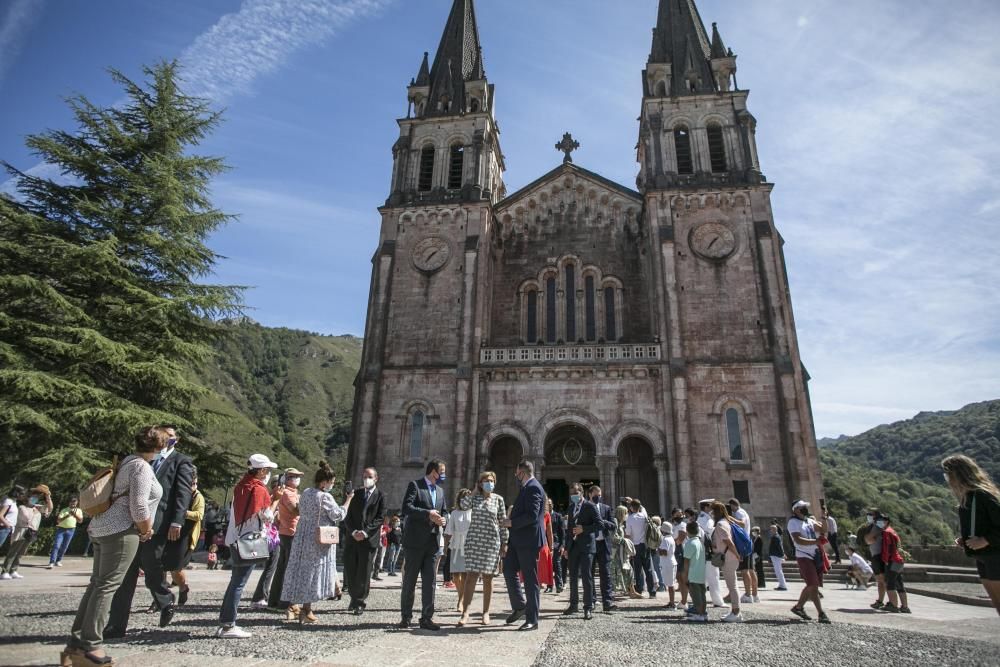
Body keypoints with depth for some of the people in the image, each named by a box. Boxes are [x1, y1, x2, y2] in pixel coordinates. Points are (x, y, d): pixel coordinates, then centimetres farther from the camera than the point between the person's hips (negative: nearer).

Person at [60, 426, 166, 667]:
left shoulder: (128, 461, 15)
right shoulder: (142, 467, -15)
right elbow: (138, 506, -20)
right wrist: (147, 531, -5)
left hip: (102, 528, 10)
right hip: (121, 530, -10)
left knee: (97, 583, 12)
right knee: (107, 585, -6)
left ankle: (76, 643, 15)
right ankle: (90, 647, -4)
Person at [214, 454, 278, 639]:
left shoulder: (240, 486, 11)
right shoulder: (259, 489, -13)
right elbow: (267, 517, -11)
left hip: (235, 539, 8)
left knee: (235, 581, 15)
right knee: (239, 583, -4)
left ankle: (224, 623, 19)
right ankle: (228, 626, -2)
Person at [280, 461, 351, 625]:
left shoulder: (305, 493, 4)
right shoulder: (325, 497, -18)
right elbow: (339, 515, -13)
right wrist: (349, 499, -4)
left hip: (302, 537, 7)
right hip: (319, 540, -7)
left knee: (302, 569, 14)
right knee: (314, 572, 2)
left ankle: (294, 603, 21)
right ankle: (306, 611, 6)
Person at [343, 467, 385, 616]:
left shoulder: (380, 496, 1)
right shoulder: (355, 494, 11)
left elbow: (380, 518, -6)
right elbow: (348, 516, 8)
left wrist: (365, 532, -14)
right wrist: (353, 531, -8)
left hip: (369, 539, -3)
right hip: (352, 537, 3)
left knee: (364, 572, 1)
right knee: (349, 570, 4)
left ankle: (361, 603, 15)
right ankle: (354, 597, 25)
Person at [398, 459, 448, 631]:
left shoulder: (440, 490, 17)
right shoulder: (414, 485, -5)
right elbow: (406, 508, -17)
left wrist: (442, 520, 1)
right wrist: (428, 514, -22)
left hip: (432, 541, 6)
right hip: (415, 541, -6)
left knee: (430, 582, 5)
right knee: (409, 581, 4)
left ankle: (427, 618, 11)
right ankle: (406, 616, 16)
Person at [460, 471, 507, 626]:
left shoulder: (498, 499, 4)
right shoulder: (474, 498, 6)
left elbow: (503, 522, 6)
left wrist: (504, 543, 3)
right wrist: (475, 491, 0)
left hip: (492, 542, 0)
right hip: (474, 540, 0)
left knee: (487, 578, 7)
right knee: (471, 576, -8)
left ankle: (486, 613, 17)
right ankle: (465, 612, -6)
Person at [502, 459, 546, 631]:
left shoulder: (533, 488, -16)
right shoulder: (527, 487, 15)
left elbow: (532, 515, -25)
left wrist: (512, 523, -17)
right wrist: (511, 522, 10)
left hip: (528, 541, -10)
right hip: (518, 540, 10)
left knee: (530, 580, -1)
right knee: (508, 570, 11)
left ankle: (532, 620, 8)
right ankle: (519, 607, 23)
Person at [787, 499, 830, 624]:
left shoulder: (810, 521, 17)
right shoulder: (793, 522, -9)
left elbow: (823, 530, 12)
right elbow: (798, 540, -19)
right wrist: (815, 541, -26)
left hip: (815, 556, 8)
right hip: (804, 557, -8)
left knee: (811, 586, 14)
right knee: (813, 585, -10)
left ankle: (799, 607, 26)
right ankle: (821, 614, -5)